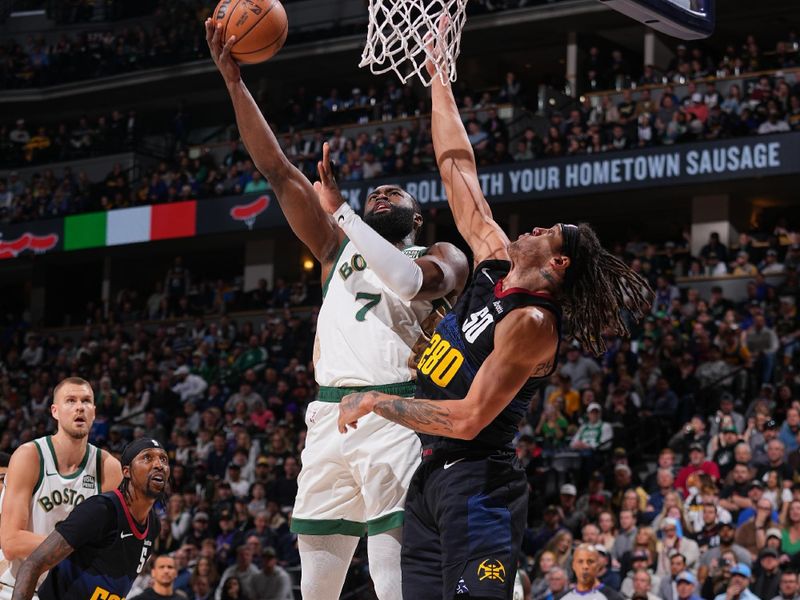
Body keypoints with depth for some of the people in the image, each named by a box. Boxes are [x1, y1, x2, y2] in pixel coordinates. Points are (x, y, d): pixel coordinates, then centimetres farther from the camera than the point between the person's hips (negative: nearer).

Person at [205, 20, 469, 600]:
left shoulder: (441, 257, 12)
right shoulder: (337, 246, 25)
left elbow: (411, 281, -14)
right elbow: (278, 169, 18)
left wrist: (340, 206, -9)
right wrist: (233, 80, 11)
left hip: (396, 416, -5)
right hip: (330, 415, 5)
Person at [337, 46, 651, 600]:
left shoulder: (531, 322, -14)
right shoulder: (496, 263, 9)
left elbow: (468, 419, -21)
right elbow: (459, 170, 15)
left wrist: (376, 402, -13)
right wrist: (438, 78, 17)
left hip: (476, 483, -8)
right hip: (430, 476, 8)